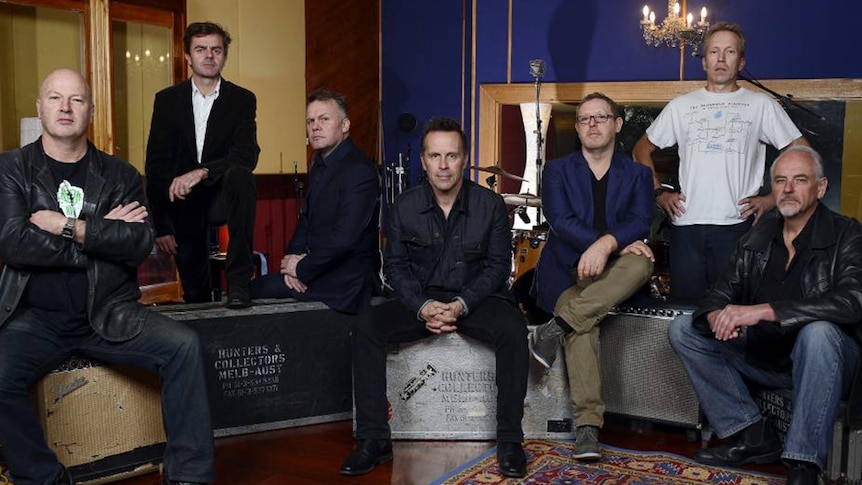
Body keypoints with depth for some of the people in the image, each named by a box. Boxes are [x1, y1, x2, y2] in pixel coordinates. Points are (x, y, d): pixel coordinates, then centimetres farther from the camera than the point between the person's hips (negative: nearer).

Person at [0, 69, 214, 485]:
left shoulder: (120, 175, 8)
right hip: (35, 318, -1)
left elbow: (140, 243, -8)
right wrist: (102, 234, -10)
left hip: (108, 313, 1)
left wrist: (67, 226, -12)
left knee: (185, 347, -21)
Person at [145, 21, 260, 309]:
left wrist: (202, 171, -34)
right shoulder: (167, 100, 1)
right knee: (194, 292, 2)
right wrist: (160, 226, -7)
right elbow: (156, 165, -1)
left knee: (240, 175, -35)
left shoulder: (242, 99, -1)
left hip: (222, 196, -2)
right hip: (182, 203, 2)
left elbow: (247, 156, -16)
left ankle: (238, 282, -33)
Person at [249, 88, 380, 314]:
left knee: (257, 290, -16)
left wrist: (302, 268, -13)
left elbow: (343, 238, -23)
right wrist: (294, 259, -2)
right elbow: (305, 220, 17)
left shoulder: (360, 170, -17)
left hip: (349, 281, -9)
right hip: (320, 268, 9)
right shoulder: (320, 165, 14)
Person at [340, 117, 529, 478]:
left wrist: (461, 305, -19)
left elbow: (497, 265, -4)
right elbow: (395, 266, 1)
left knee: (513, 329, -33)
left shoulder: (490, 204, -4)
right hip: (421, 300, 2)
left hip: (476, 299, -1)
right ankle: (373, 439, -16)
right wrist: (423, 307, -17)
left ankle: (509, 440, -21)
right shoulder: (404, 207, 0)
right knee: (366, 328, -23)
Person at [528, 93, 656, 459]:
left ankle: (557, 326, -33)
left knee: (641, 262, -33)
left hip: (611, 275, 2)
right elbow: (561, 221, -5)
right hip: (567, 272, -2)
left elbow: (640, 222, -3)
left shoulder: (637, 174, 15)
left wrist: (605, 244, -25)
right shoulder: (557, 170, 12)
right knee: (581, 327, -32)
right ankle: (588, 424, -37)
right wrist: (620, 244, -16)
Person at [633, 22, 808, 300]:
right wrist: (659, 192, 9)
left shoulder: (761, 105, 8)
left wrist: (773, 200, 0)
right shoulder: (680, 106, 14)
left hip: (738, 225, -2)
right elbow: (642, 150, 21)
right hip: (686, 225, 2)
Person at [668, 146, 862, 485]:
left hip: (827, 357, -6)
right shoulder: (757, 237, 6)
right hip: (766, 356, 6)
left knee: (817, 332, -39)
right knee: (683, 330, -5)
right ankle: (752, 436, -7)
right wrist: (716, 316, -23)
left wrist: (763, 311, -35)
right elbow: (723, 292, 5)